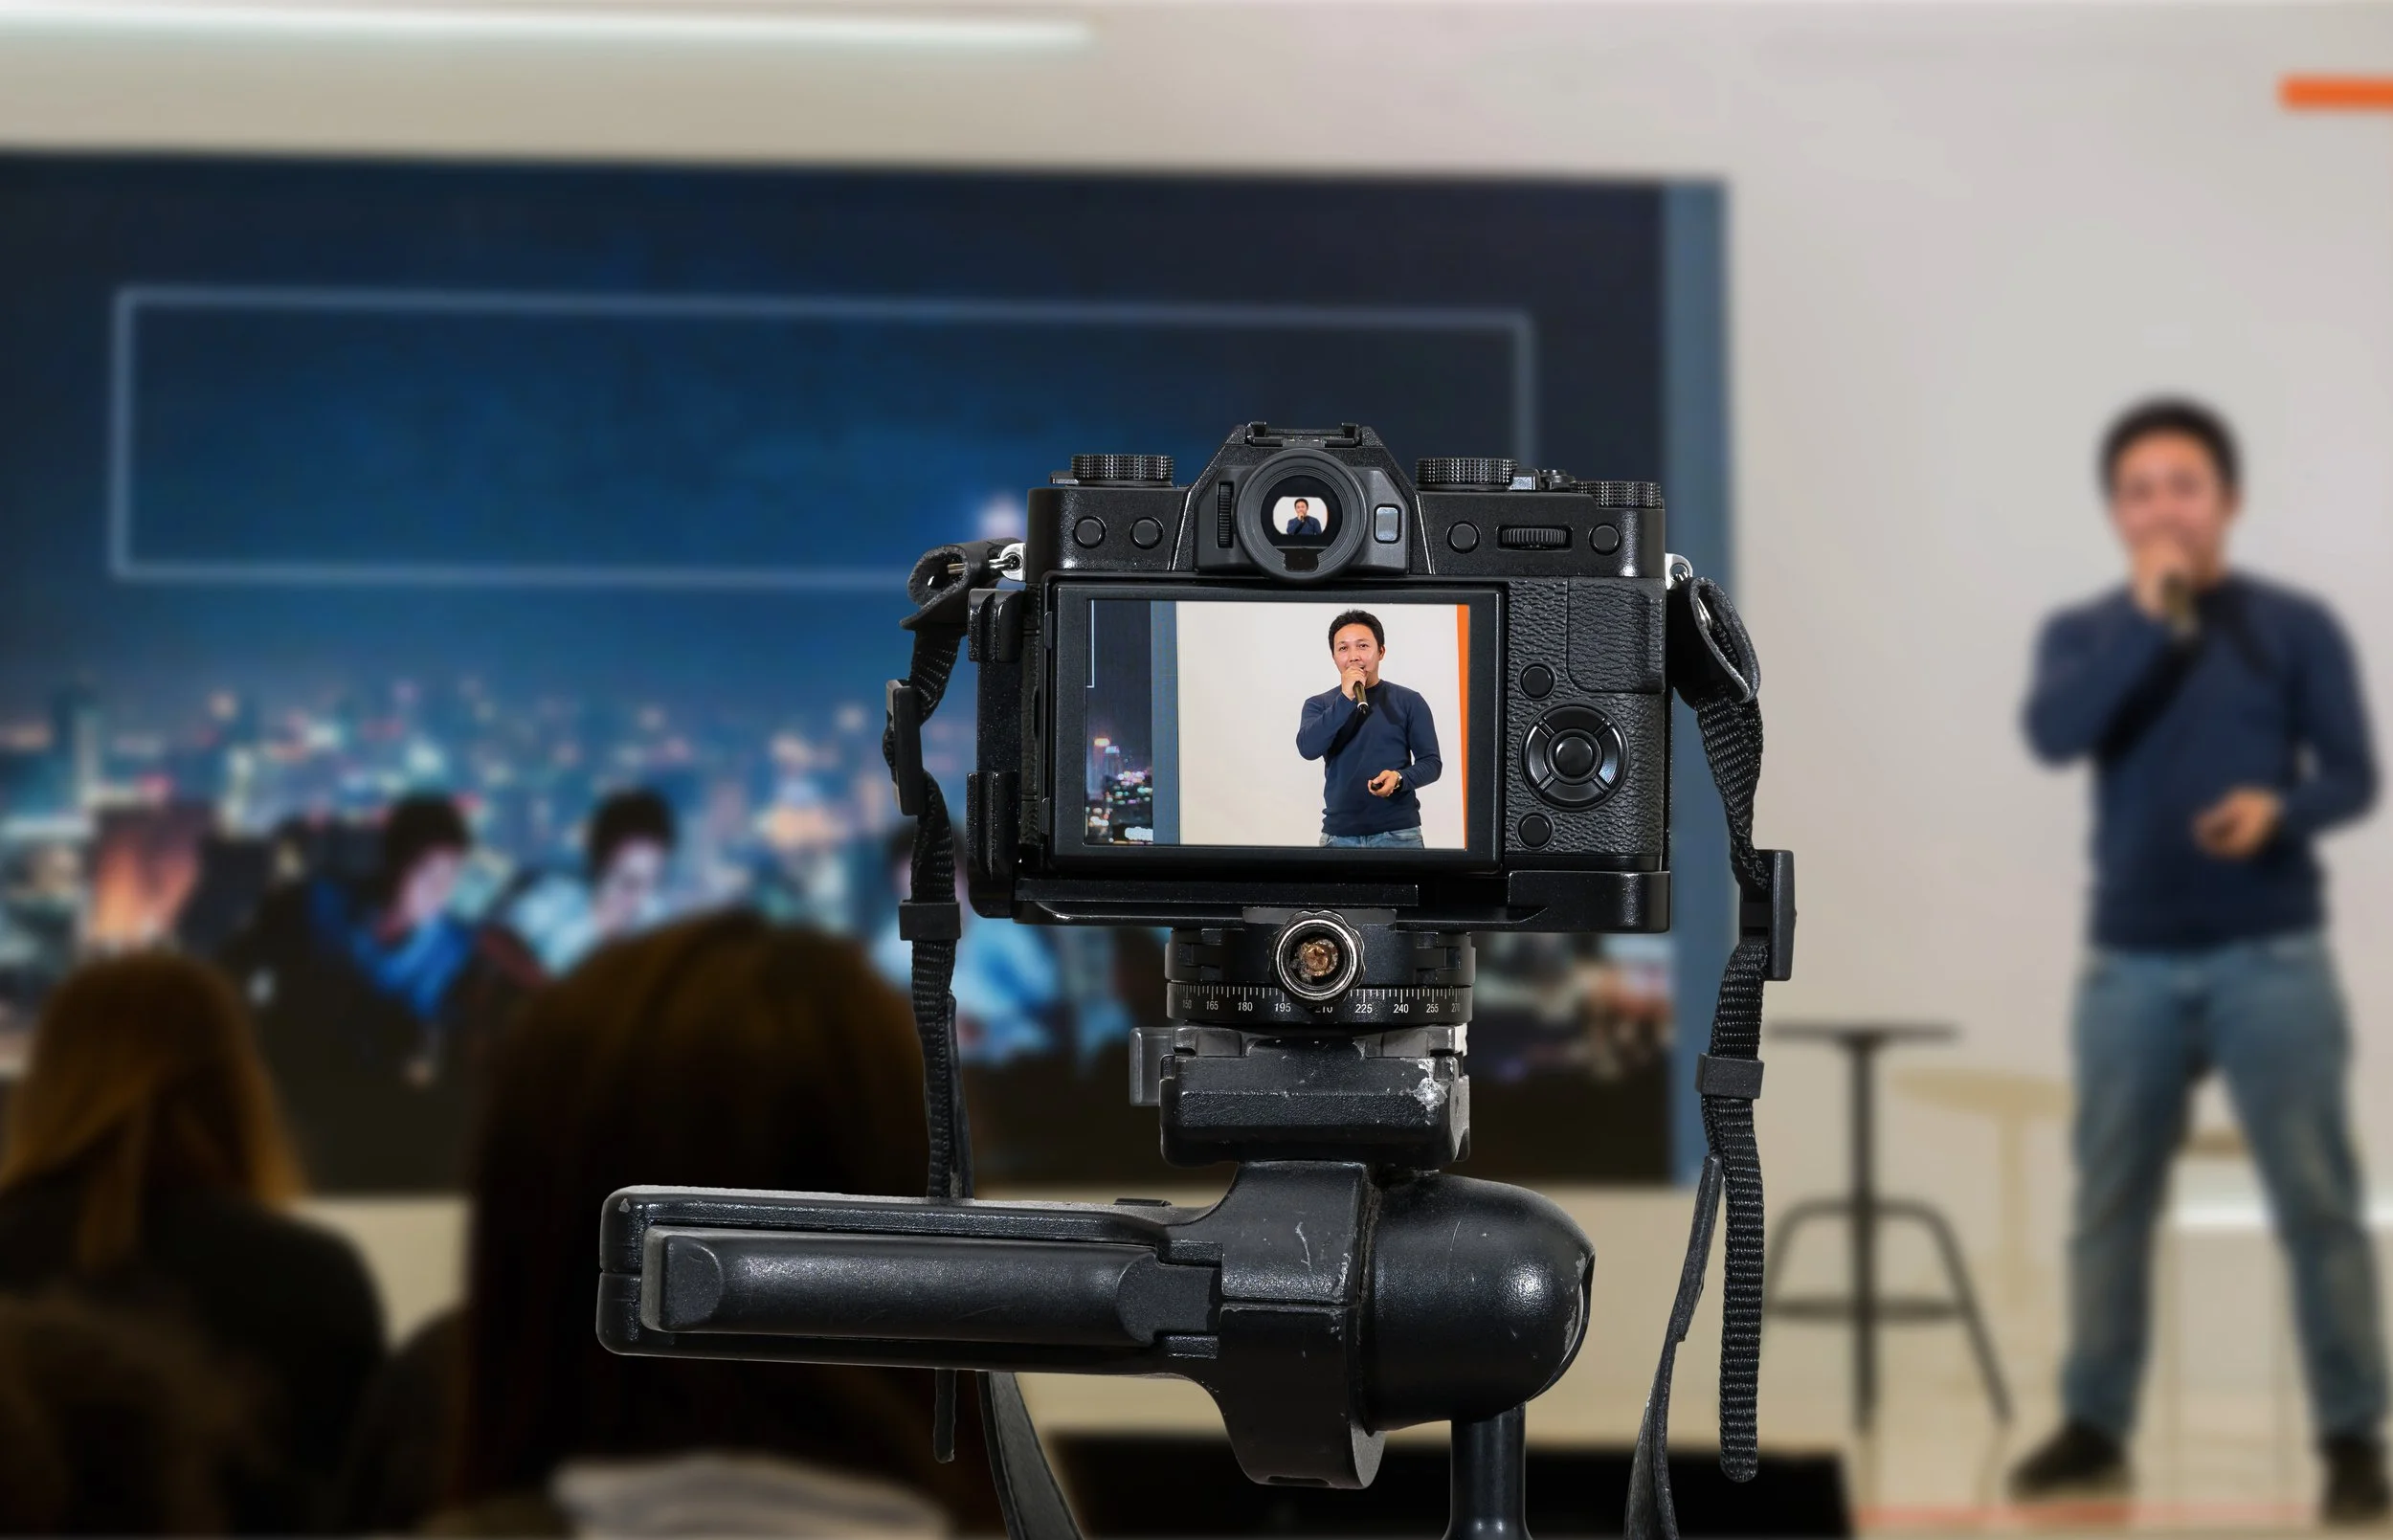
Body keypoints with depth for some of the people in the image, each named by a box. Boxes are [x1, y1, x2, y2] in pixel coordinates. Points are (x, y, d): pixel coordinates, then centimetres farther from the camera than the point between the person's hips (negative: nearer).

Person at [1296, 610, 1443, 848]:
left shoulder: (1409, 702, 2)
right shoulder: (1319, 705, 7)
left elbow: (1431, 762, 0)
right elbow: (1308, 748, -11)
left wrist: (1400, 778, -20)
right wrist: (1346, 699, -16)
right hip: (1339, 834, 1)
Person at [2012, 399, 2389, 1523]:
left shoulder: (2294, 626, 2)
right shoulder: (2085, 631, 8)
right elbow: (2055, 735, -12)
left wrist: (2279, 808, -22)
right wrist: (2150, 618, -14)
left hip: (2270, 958, -2)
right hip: (2131, 963, 2)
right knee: (2109, 1203, 7)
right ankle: (2094, 1427, 17)